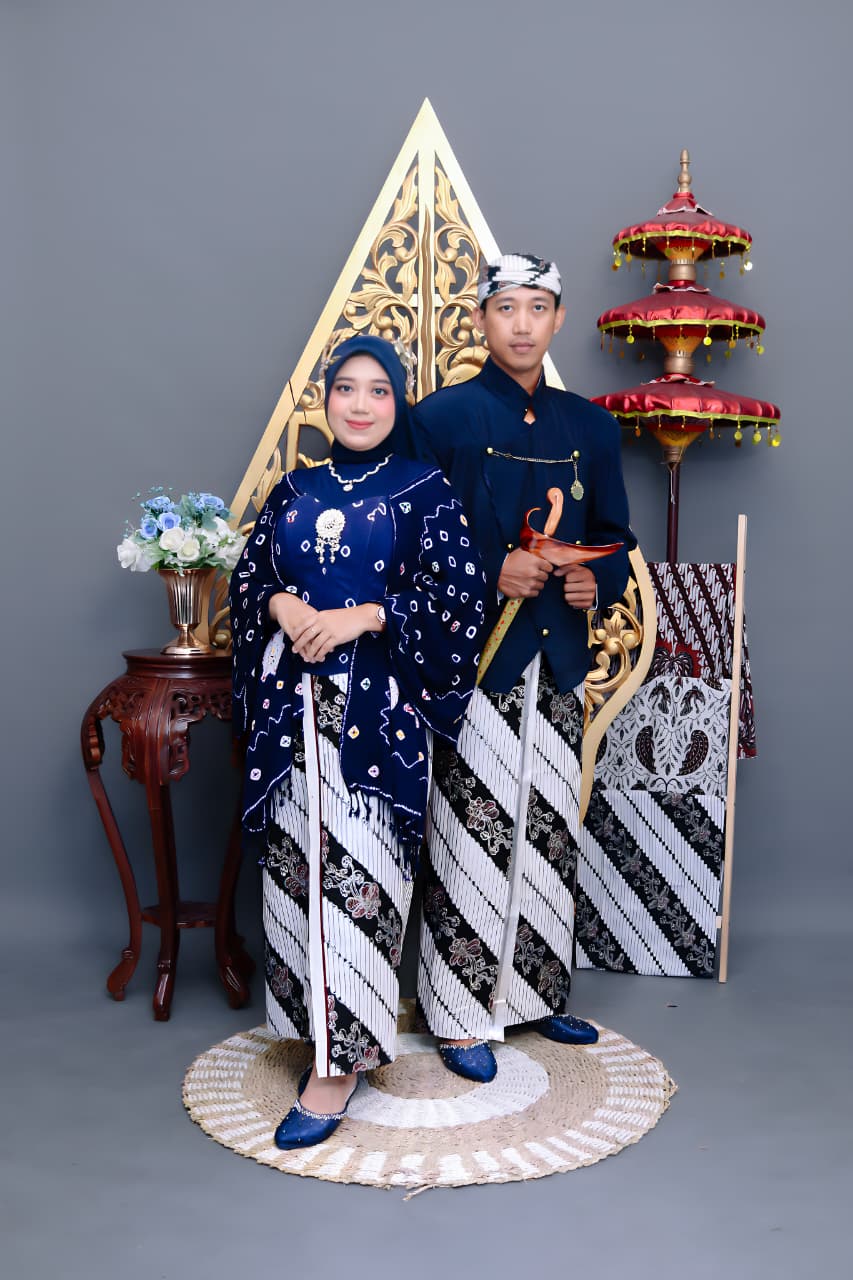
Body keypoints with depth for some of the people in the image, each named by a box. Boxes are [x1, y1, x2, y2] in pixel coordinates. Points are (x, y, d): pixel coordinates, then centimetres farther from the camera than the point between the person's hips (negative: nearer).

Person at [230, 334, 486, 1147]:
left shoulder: (423, 491, 2)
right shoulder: (294, 491, 14)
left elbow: (459, 593, -6)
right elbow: (249, 572, 14)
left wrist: (364, 616, -15)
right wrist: (282, 604, -7)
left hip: (378, 705, -4)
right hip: (293, 702, 4)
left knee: (355, 867, -7)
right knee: (298, 860, 6)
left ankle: (341, 1059, 1)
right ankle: (318, 1017, 24)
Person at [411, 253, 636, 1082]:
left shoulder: (590, 426, 13)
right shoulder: (442, 417, -1)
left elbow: (614, 535, 17)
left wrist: (597, 580, -4)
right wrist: (492, 573, -18)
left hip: (557, 665, 5)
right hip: (475, 663, -5)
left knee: (550, 838, 12)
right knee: (474, 843, -2)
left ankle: (536, 995, 28)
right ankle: (464, 1014, 12)